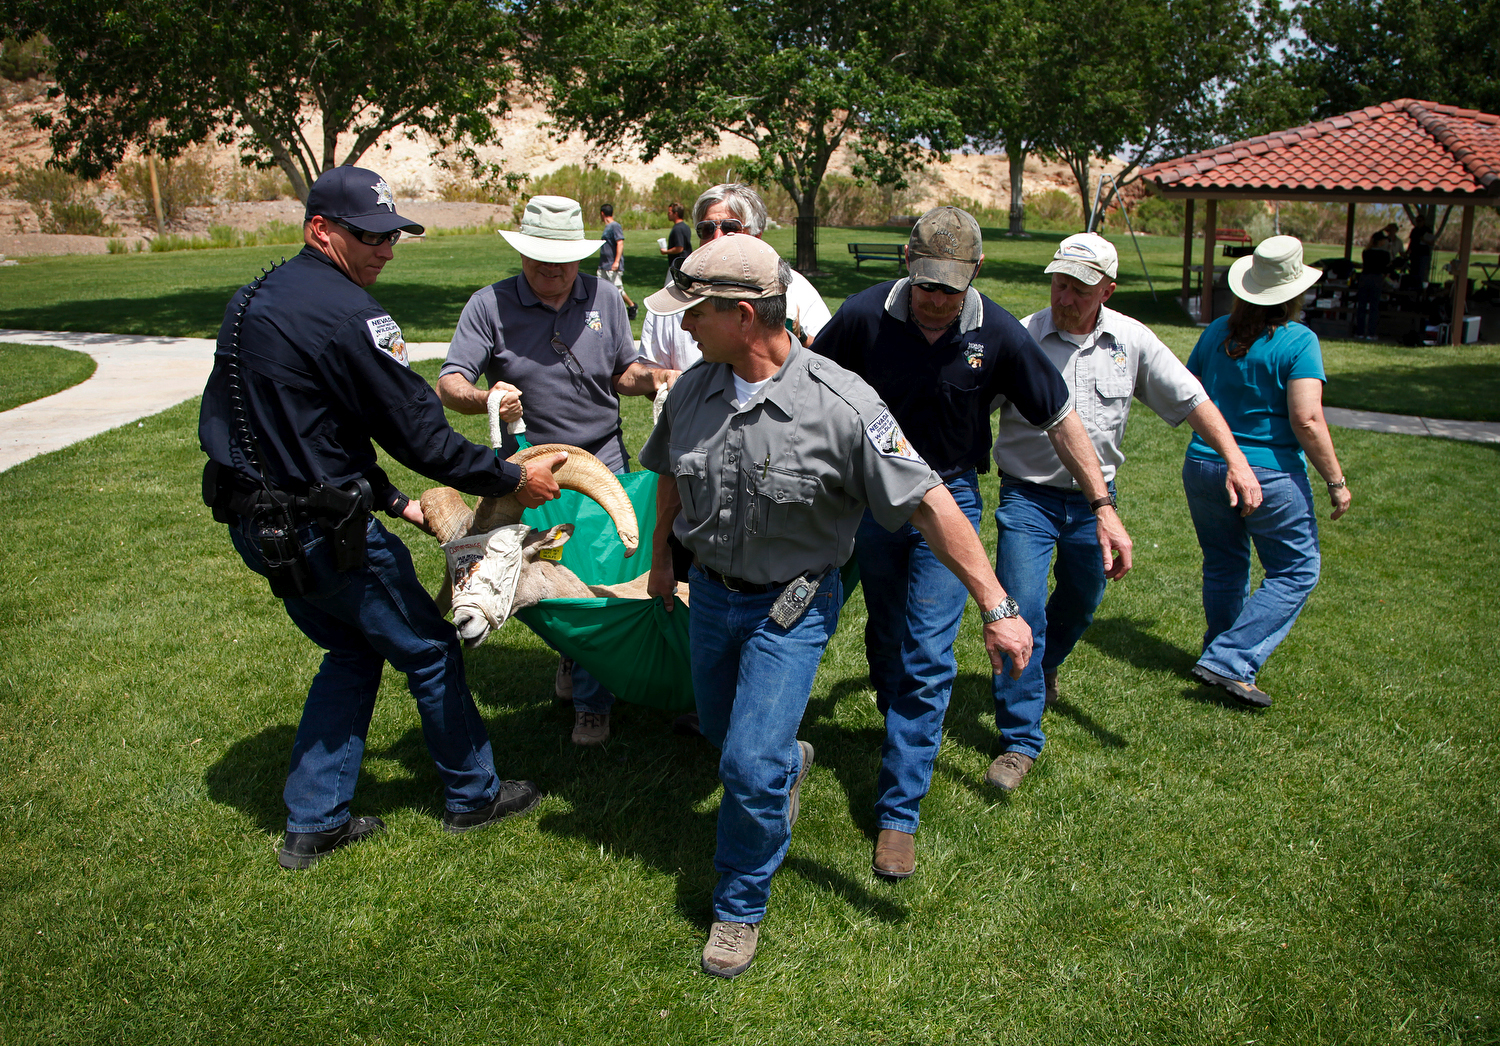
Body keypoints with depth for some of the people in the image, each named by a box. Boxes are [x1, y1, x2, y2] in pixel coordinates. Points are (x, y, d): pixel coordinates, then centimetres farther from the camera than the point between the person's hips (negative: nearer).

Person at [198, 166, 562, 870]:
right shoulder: (344, 311, -20)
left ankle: (313, 824, 27)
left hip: (258, 525, 9)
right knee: (428, 649, 10)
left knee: (354, 649, 23)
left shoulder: (253, 301, 11)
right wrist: (511, 480, -7)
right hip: (323, 534, -9)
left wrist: (392, 501, 17)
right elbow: (418, 433, -19)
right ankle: (472, 795, 28)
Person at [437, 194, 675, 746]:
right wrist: (485, 399, -36)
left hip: (603, 459, 1)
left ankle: (592, 699, 14)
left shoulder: (604, 298, 2)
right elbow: (449, 383, -14)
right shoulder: (490, 305, -6)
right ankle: (574, 652, 42)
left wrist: (649, 377, -10)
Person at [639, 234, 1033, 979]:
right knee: (723, 732, 23)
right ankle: (790, 763, 59)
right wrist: (660, 557, 24)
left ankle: (740, 908, 17)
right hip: (710, 592, 5)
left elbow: (929, 503, -24)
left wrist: (997, 609, -26)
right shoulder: (693, 390, -8)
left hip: (791, 608, -5)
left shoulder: (840, 405, -25)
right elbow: (671, 475, 13)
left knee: (750, 765, -9)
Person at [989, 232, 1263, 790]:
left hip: (1095, 499, 4)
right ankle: (1021, 740, -1)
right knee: (1020, 612, -12)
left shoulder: (1132, 341, -1)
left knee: (1081, 602, 21)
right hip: (1028, 497, -3)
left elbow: (1192, 399, 4)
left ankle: (1045, 666, 54)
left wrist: (1235, 460, -6)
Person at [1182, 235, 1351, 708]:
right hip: (1270, 474, -5)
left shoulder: (1216, 332, 3)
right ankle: (1228, 662, -3)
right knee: (1295, 571, 6)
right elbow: (1307, 421, -20)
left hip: (1203, 468, 6)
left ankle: (1223, 657, 30)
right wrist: (1336, 481, -11)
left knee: (1224, 567, 20)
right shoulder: (1298, 341, -13)